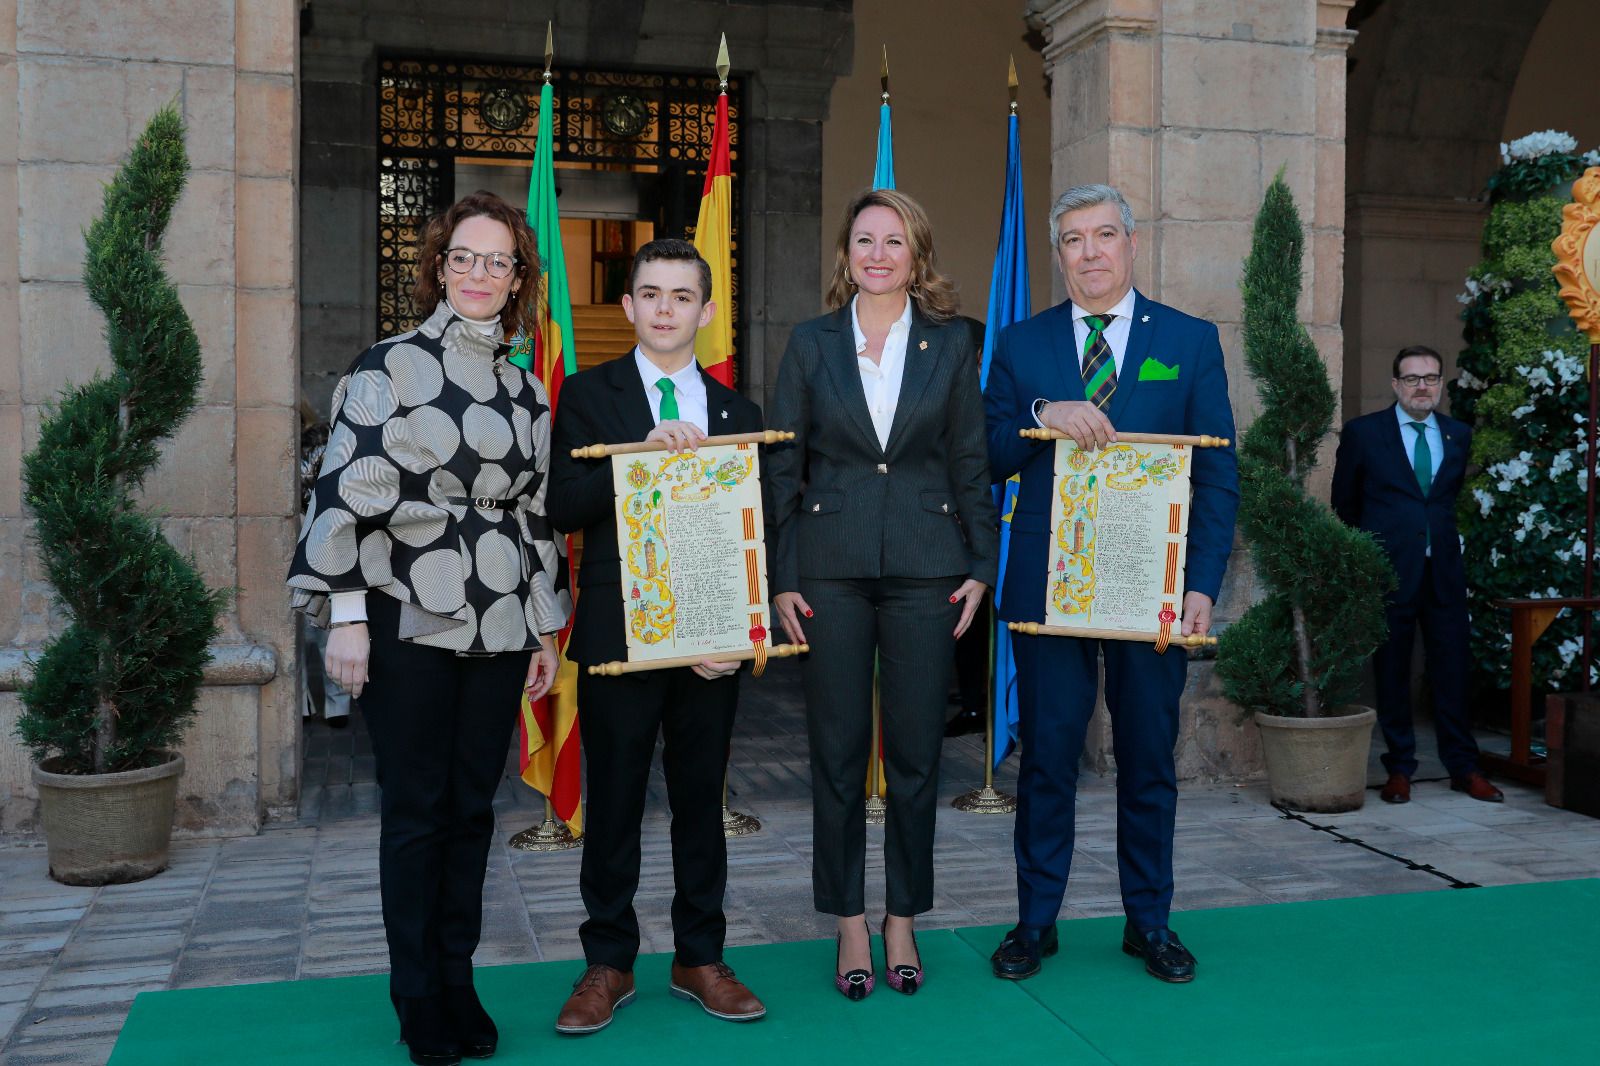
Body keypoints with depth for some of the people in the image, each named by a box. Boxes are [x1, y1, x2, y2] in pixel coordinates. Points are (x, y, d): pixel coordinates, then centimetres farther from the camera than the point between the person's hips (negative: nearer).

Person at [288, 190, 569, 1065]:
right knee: (415, 808, 4)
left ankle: (458, 982, 23)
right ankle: (418, 995, 19)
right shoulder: (388, 366, -2)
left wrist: (546, 629, 15)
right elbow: (347, 493, -7)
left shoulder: (526, 391, 11)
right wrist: (345, 616, -12)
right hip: (406, 622, -4)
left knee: (472, 805, 10)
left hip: (497, 627, 4)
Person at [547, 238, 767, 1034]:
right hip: (619, 633, -2)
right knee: (614, 802, 7)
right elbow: (564, 507, -10)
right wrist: (639, 454, -23)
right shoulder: (588, 395, 3)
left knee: (701, 798, 11)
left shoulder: (738, 413, 10)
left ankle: (699, 959, 25)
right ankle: (609, 963, 23)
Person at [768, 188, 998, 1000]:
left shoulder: (951, 344, 5)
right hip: (832, 567, 0)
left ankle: (902, 921, 21)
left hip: (924, 566, 0)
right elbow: (782, 467, 4)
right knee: (837, 751, 5)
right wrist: (781, 577, -2)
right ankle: (849, 925, 19)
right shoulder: (811, 343, 5)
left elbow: (970, 463, 7)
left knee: (916, 752, 6)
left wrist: (981, 566, 1)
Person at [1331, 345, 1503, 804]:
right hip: (1388, 570, -3)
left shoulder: (1459, 435, 10)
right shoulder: (1363, 432, 1)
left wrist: (1445, 538, 10)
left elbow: (1456, 496, 19)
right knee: (1391, 672, 4)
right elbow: (1344, 504, 8)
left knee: (1452, 670, 5)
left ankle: (1463, 767, 16)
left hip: (1445, 569, 3)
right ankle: (1399, 769, 13)